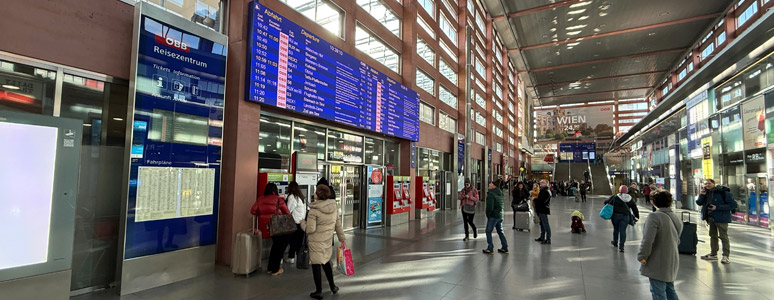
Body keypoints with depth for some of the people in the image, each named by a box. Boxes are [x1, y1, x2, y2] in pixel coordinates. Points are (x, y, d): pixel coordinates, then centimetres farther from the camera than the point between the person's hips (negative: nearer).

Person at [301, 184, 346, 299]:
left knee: (316, 265, 8)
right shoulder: (334, 206, -3)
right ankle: (332, 286, 35)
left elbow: (310, 229, -20)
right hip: (328, 240, 6)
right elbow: (338, 224, 4)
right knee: (326, 262, 24)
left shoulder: (314, 210, -20)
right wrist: (342, 239, 12)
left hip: (316, 242, -6)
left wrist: (302, 222, 0)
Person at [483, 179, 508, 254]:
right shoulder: (500, 193, 11)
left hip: (493, 215, -8)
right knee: (500, 231, 17)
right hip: (500, 215, 8)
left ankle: (490, 249, 4)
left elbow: (490, 206, -21)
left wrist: (488, 215, -8)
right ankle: (504, 248, 21)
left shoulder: (491, 194, -16)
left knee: (488, 231, 2)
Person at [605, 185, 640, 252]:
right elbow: (634, 207, 10)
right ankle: (621, 246, 0)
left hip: (616, 215, -1)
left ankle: (615, 242, 34)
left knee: (616, 229, 16)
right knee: (622, 231, 2)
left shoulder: (615, 197, -5)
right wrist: (636, 215, 19)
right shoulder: (629, 199, 3)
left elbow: (607, 202, -2)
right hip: (625, 216, 1)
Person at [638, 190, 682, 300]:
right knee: (670, 289, 23)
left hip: (658, 264, -8)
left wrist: (642, 256, -15)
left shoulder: (654, 217, -19)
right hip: (672, 262, 9)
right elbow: (677, 240, 18)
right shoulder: (676, 218, 8)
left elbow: (648, 240, -25)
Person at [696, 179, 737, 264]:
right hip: (710, 218, 7)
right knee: (713, 236, 16)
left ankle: (726, 256, 2)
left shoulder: (723, 192, -13)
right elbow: (699, 203, 11)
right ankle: (713, 254, 26)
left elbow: (733, 204, -15)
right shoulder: (706, 193, 7)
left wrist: (717, 207, -20)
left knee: (724, 236, -3)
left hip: (721, 218, -7)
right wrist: (701, 195, -5)